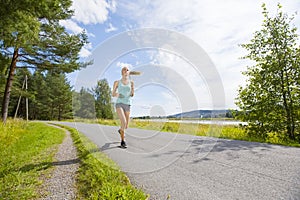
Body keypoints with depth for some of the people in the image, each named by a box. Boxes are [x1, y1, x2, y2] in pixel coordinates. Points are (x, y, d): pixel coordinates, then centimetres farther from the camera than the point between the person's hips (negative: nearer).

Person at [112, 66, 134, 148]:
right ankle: (123, 141, -9)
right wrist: (116, 95, -13)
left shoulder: (131, 82, 10)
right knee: (123, 122, -26)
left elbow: (132, 95, 12)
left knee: (126, 126, 8)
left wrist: (132, 91, -11)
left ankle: (120, 130, 46)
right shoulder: (117, 82, 7)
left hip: (127, 105, 3)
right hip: (119, 104, -3)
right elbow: (113, 94, 11)